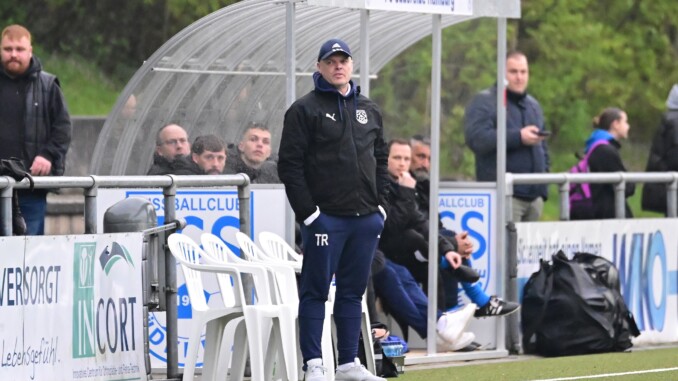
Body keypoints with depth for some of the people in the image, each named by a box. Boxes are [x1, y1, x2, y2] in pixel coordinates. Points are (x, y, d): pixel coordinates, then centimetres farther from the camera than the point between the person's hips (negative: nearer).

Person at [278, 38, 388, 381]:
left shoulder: (369, 111, 16)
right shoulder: (305, 110, -2)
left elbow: (380, 160, 22)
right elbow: (289, 164, -7)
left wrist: (379, 204, 11)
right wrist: (306, 211, -12)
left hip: (365, 218, 5)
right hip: (325, 218, -5)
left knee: (353, 291, 9)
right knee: (316, 290, -3)